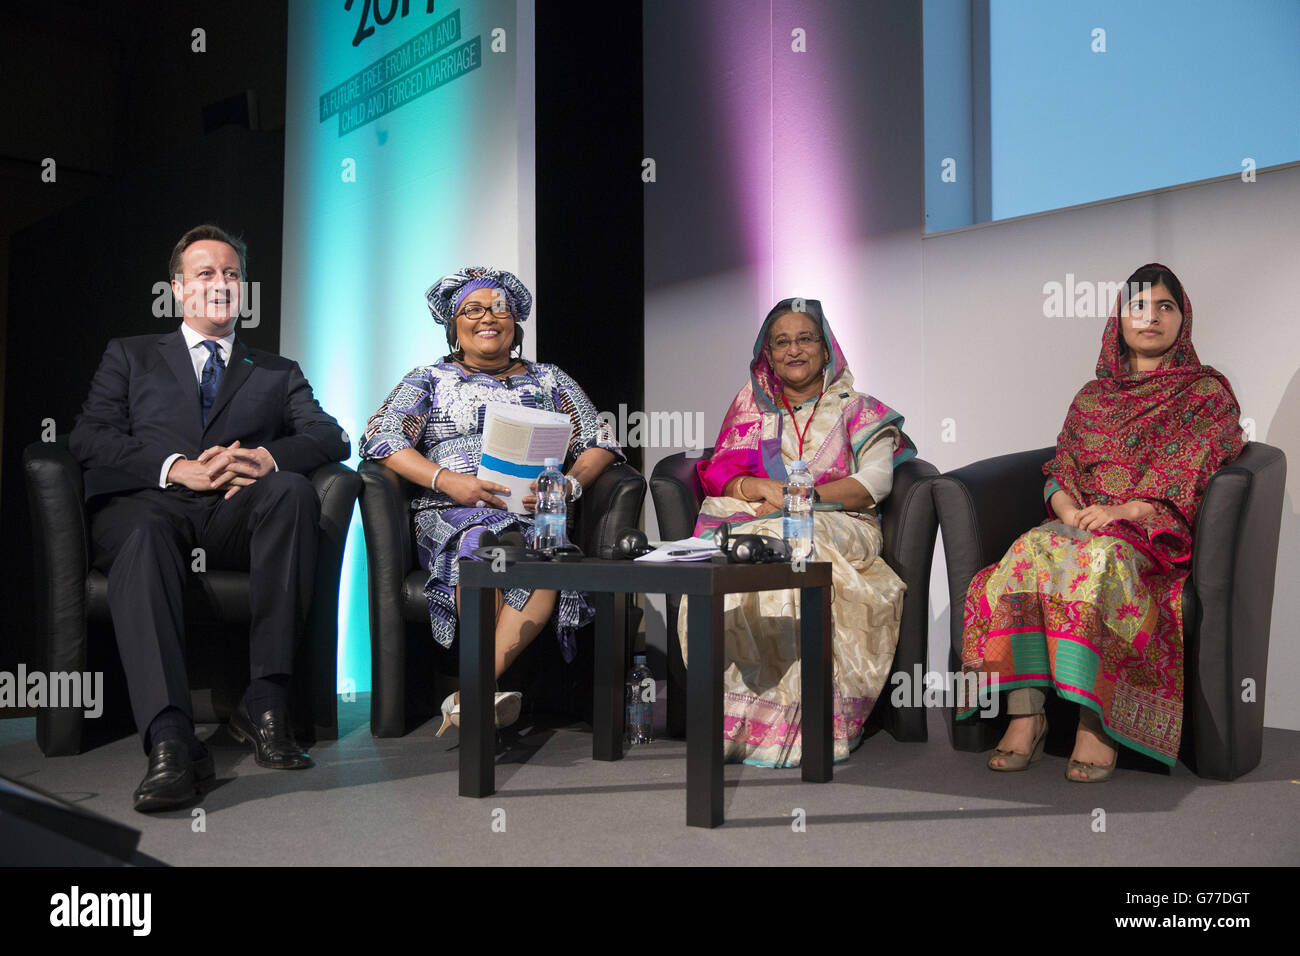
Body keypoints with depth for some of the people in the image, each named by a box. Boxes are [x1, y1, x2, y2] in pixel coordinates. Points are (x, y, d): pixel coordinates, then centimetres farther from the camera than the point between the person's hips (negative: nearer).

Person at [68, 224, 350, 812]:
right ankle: (170, 741, -52)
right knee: (142, 539, -38)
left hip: (235, 517, 1)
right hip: (146, 505, -1)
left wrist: (266, 458, -12)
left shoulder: (278, 374, 28)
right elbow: (89, 439, 8)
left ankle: (264, 703, -33)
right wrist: (178, 468, -10)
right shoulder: (129, 357, 25)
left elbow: (331, 437, 10)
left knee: (292, 490, -33)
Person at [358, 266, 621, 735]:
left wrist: (569, 484, -8)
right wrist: (447, 480, -14)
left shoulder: (549, 380, 23)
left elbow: (600, 443, 15)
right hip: (453, 515, -1)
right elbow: (381, 437, 3)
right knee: (481, 545, -39)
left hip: (535, 511, 1)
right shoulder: (430, 379, 18)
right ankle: (491, 692, -36)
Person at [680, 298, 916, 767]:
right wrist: (760, 487, -9)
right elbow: (717, 473, 14)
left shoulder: (854, 408, 15)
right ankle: (734, 718, -31)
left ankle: (796, 721, -35)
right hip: (754, 523, 2)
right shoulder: (752, 403, 23)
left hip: (835, 526, -2)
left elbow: (874, 482, 0)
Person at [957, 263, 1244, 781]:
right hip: (1081, 523, 4)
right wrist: (1070, 511, -6)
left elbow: (1188, 479, -1)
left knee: (1100, 558, -40)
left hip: (1156, 533, -4)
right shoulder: (1092, 397, 24)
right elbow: (1059, 470, 18)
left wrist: (1122, 510, -16)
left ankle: (1096, 721, -40)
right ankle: (1025, 713, -36)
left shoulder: (1208, 395, 12)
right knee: (1031, 549, -33)